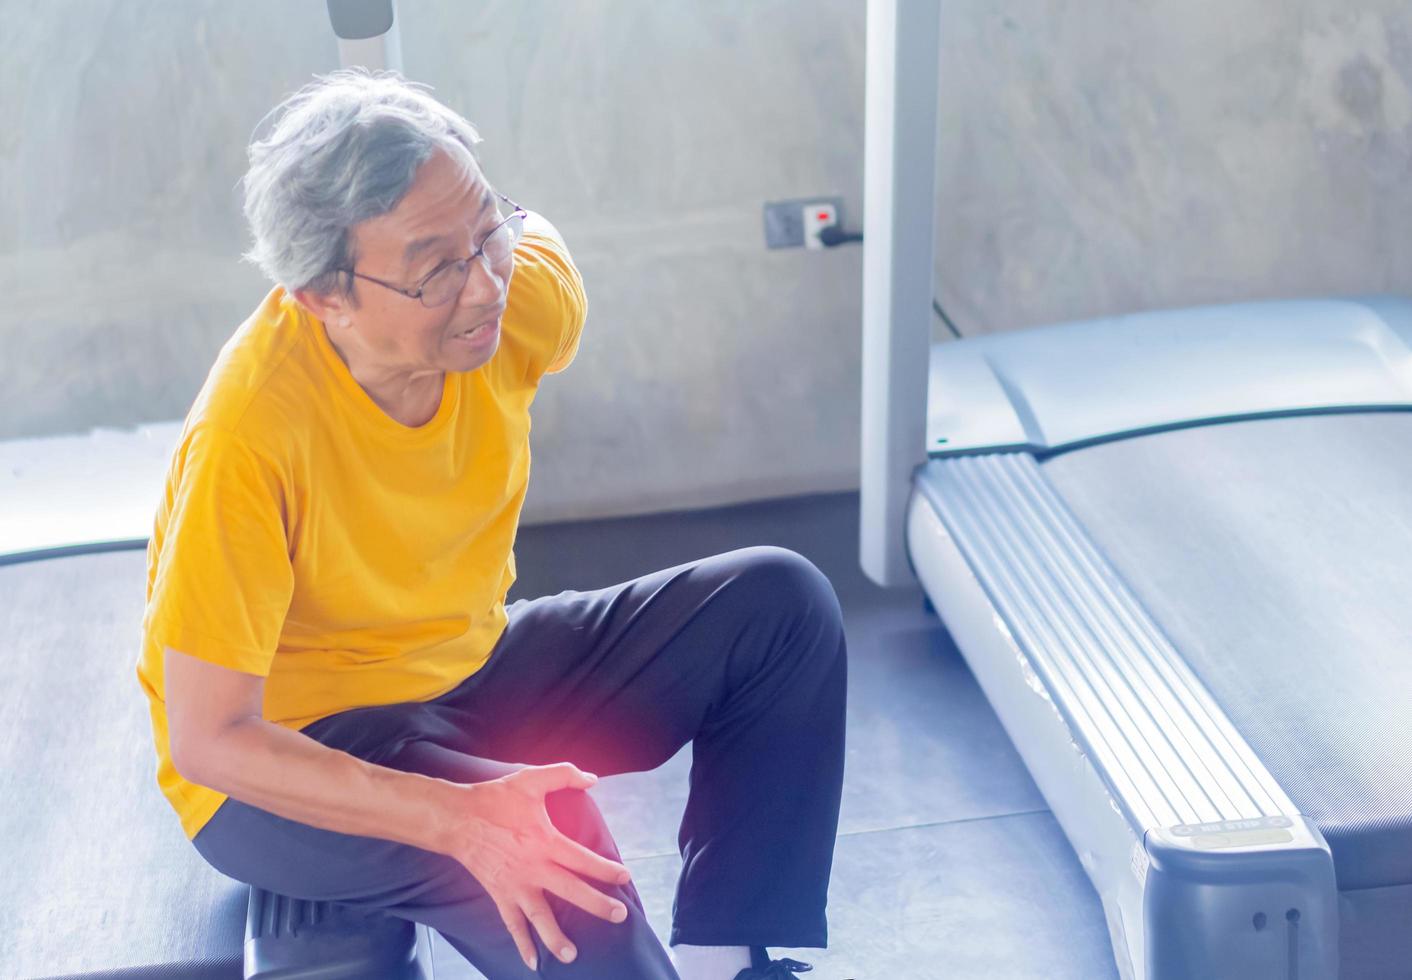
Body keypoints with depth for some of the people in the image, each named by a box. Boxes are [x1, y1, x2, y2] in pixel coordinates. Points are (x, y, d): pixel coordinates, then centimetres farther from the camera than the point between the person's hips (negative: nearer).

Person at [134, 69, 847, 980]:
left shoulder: (529, 297, -16)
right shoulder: (249, 432, -33)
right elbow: (206, 738, -29)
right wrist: (458, 818, -38)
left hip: (468, 667, 7)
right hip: (280, 763, -7)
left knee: (782, 603, -5)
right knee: (555, 839, -35)